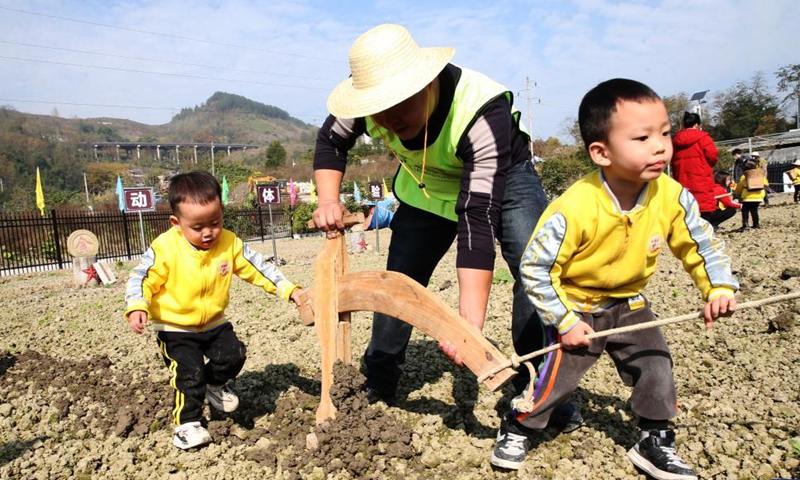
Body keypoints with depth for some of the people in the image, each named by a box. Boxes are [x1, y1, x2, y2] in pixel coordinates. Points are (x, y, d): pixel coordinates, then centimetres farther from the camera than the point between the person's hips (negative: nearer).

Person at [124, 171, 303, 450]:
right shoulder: (165, 248, -20)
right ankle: (187, 423, 7)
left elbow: (258, 269, -6)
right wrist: (137, 308, -33)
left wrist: (290, 291, -13)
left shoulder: (230, 244, -11)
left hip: (214, 322, 4)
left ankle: (215, 385, 25)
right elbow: (142, 279, -15)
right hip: (174, 327, -4)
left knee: (233, 354, -7)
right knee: (189, 371, -13)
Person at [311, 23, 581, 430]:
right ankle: (377, 384, 23)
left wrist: (470, 324, -50)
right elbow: (330, 142, -5)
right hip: (427, 186, 4)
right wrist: (329, 201, -23)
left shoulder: (482, 113, -41)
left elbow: (478, 217, -46)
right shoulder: (371, 98, -26)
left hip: (502, 178, -3)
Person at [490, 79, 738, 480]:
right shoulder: (573, 210, -33)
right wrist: (565, 322, -20)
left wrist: (719, 286, -11)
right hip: (576, 307, -5)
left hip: (630, 305, 5)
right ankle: (517, 429, 22)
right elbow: (534, 268, -24)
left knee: (657, 369, 4)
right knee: (557, 375, -3)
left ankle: (654, 443, 28)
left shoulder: (671, 196, -16)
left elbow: (700, 243, 2)